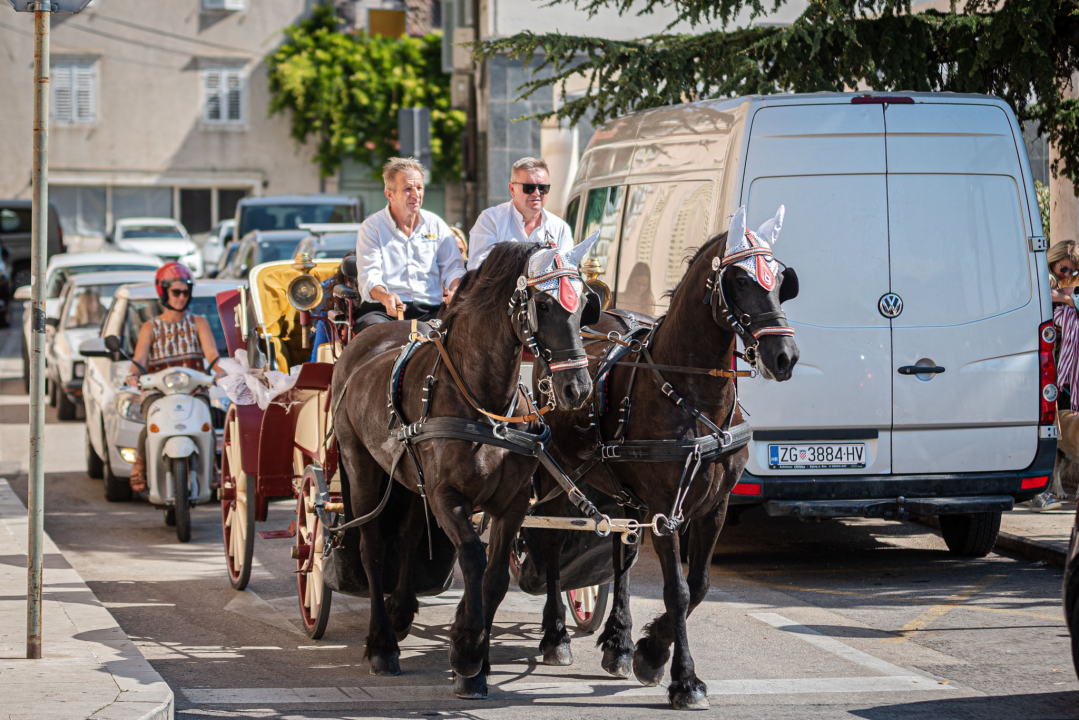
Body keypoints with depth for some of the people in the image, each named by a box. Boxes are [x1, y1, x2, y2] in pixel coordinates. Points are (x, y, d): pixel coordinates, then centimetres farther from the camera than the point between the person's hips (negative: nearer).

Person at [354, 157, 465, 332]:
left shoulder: (436, 225, 19)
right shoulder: (372, 227, 8)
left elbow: (453, 267, 15)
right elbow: (369, 275, -4)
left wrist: (455, 290, -12)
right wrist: (384, 296, -29)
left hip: (430, 311, 3)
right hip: (384, 311, -3)